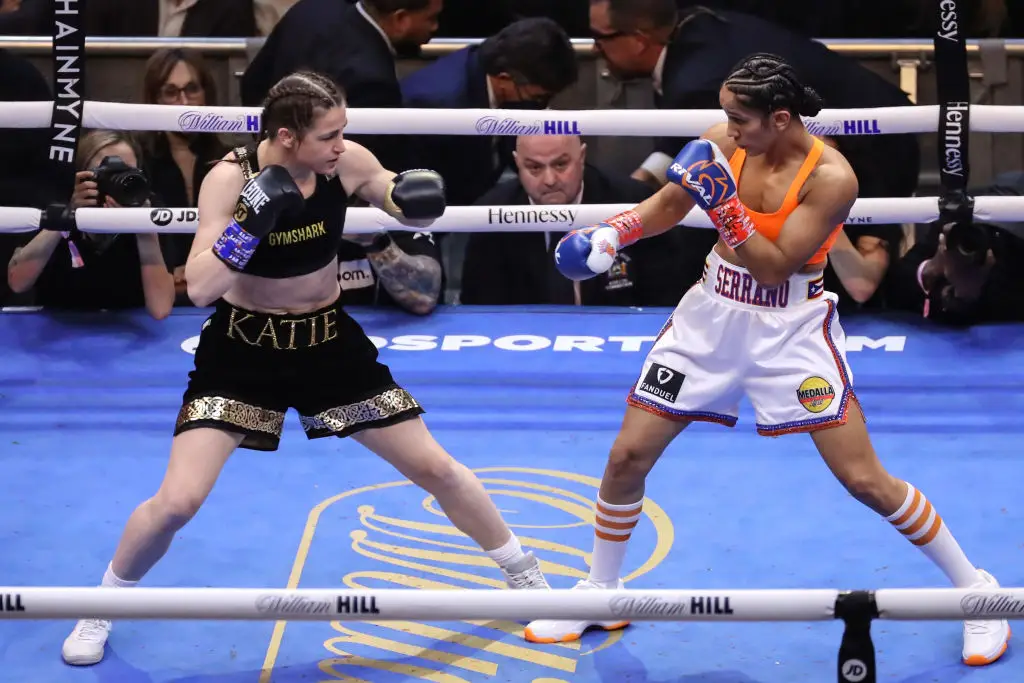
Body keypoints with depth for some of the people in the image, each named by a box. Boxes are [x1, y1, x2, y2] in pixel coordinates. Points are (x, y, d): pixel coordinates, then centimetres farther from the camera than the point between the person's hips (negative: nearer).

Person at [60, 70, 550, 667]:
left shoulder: (347, 163, -15)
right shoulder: (231, 178, -22)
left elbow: (406, 204, 5)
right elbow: (199, 289, -27)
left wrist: (414, 196, -19)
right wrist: (251, 223, -39)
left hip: (329, 341, 3)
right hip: (243, 347, -3)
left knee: (435, 467, 8)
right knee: (178, 500, -14)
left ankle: (527, 577, 29)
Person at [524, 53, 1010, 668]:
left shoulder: (831, 177, -22)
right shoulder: (724, 143, -9)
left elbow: (775, 268, -23)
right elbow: (667, 207, 7)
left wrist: (724, 205, -33)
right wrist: (612, 233, -10)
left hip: (792, 330, -5)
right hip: (713, 316, 5)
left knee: (865, 480, -7)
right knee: (627, 457, 4)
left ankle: (975, 588, 10)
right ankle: (602, 591, 27)